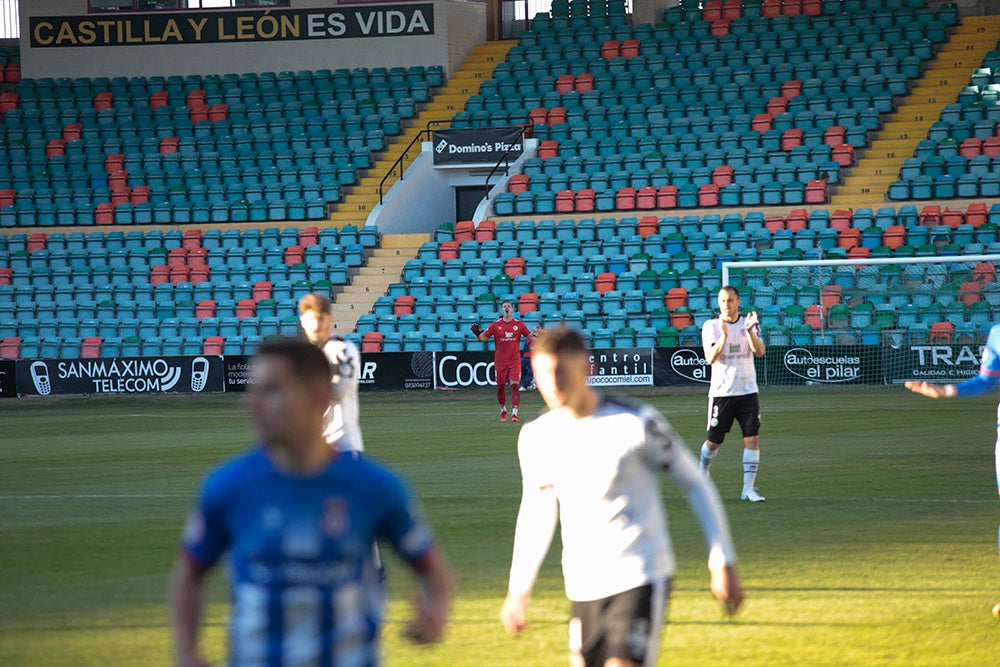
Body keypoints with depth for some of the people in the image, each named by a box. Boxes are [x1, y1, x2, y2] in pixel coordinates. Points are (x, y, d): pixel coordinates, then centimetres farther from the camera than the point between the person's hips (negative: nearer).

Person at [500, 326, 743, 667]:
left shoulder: (635, 423, -12)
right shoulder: (536, 437, 2)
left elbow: (695, 483, -2)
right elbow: (536, 512, 18)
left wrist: (723, 563, -4)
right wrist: (518, 590, 18)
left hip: (640, 578, -6)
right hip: (583, 586, 6)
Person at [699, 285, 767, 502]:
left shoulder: (750, 323, 3)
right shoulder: (711, 326, -3)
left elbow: (760, 351, -10)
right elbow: (711, 358, -14)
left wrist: (749, 331, -26)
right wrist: (724, 336, -27)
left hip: (747, 391, 1)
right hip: (721, 392, -1)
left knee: (752, 438, -10)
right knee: (714, 441, 7)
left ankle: (749, 488, -6)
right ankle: (703, 474, 36)